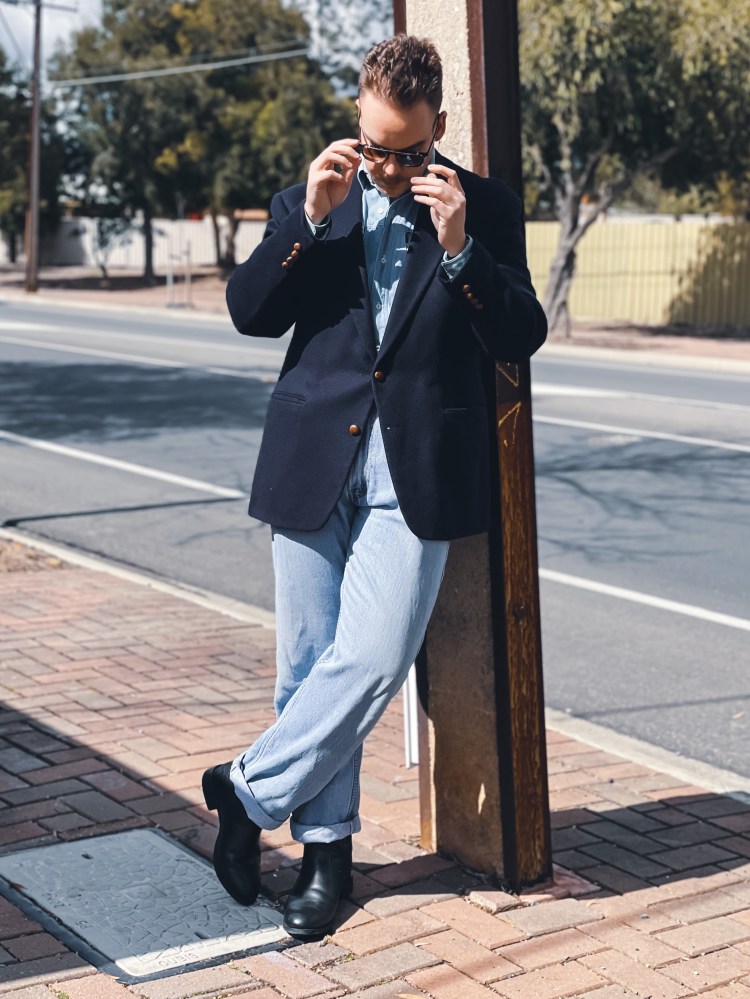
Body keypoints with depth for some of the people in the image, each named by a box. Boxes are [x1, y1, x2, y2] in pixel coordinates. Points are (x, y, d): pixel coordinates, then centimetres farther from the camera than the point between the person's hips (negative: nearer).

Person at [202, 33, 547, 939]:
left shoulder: (485, 209, 4)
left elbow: (521, 338, -2)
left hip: (414, 474, -2)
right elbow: (249, 311, 4)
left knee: (372, 659, -12)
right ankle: (325, 845, 22)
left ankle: (250, 791, 9)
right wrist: (309, 220, -8)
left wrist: (458, 247, -16)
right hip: (313, 465, 2)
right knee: (308, 664, 7)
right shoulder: (308, 204, 11)